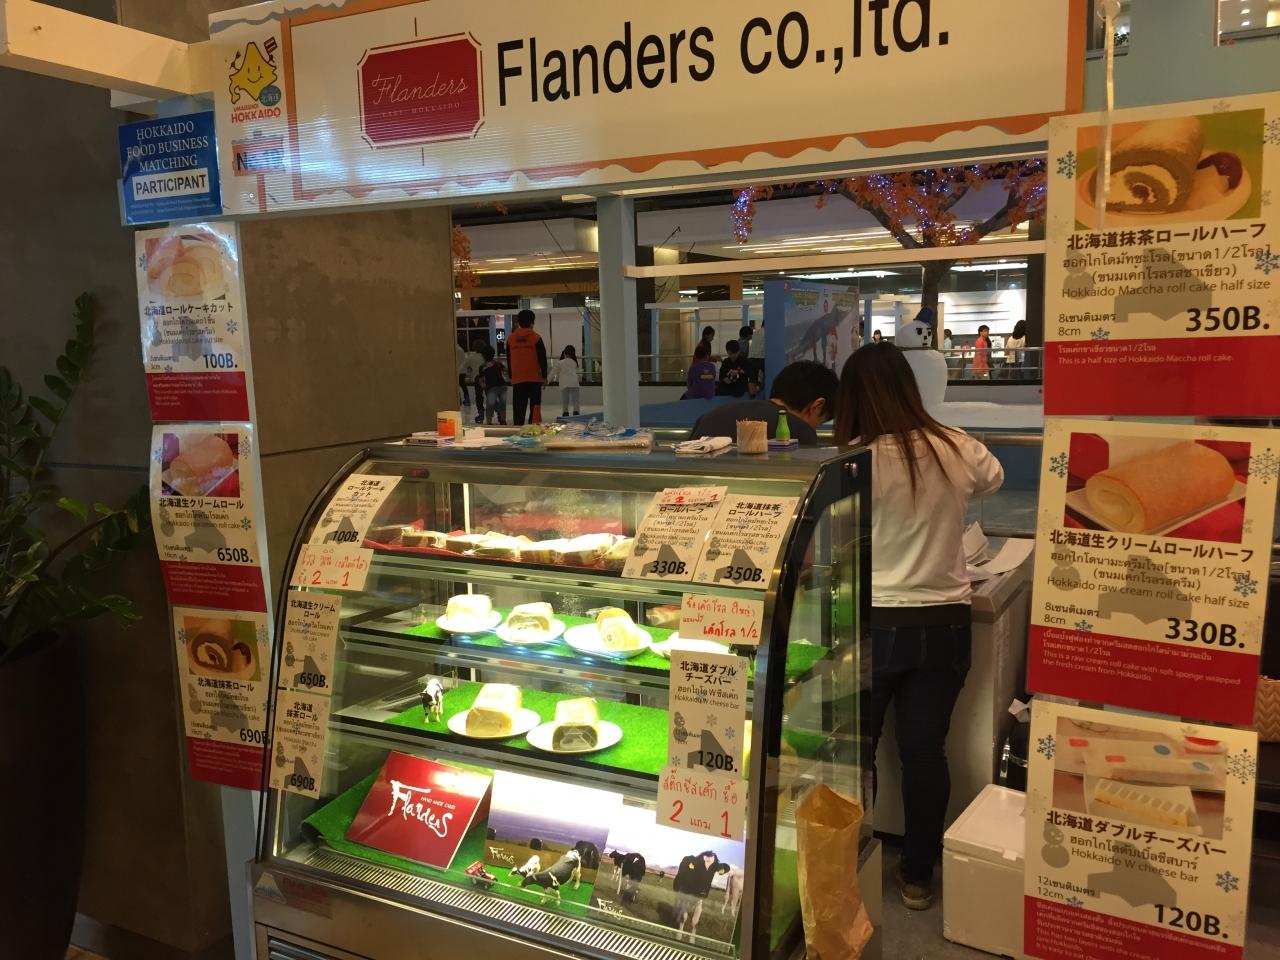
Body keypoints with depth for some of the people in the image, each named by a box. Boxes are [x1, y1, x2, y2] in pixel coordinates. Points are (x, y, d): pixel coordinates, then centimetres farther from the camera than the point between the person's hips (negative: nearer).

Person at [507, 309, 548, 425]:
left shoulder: (510, 338, 5)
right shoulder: (536, 337, -5)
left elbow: (508, 359, 11)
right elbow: (542, 358, -5)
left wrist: (511, 376, 19)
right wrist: (544, 376, 3)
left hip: (517, 379, 3)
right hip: (534, 378, -2)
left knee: (518, 408, 5)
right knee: (535, 406, 3)